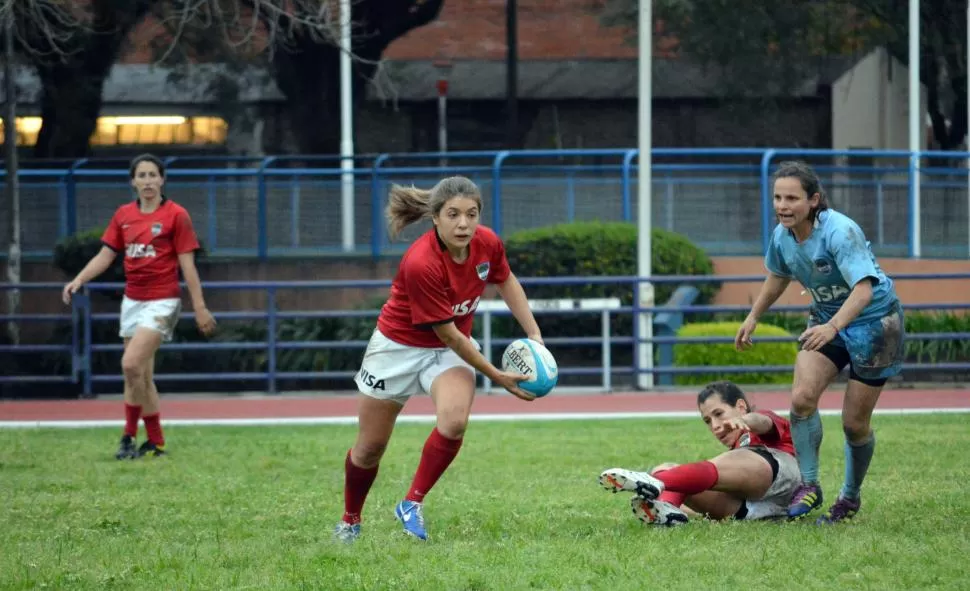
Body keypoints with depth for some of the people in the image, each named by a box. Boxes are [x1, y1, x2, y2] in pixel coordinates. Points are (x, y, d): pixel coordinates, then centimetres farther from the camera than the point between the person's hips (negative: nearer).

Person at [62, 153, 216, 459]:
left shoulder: (176, 215, -6)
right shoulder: (123, 215, 7)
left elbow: (188, 265, -7)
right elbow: (105, 256, 9)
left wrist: (200, 307, -10)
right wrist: (78, 281, -7)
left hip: (162, 302, -6)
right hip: (132, 301, 6)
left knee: (131, 364, -20)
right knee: (142, 375, 9)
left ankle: (130, 435, -10)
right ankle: (156, 442, 18)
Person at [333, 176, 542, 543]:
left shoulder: (488, 243, -17)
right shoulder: (421, 263, -34)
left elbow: (506, 282, 7)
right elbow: (448, 334, -26)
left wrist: (534, 337, 4)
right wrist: (497, 377, -21)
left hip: (452, 348, 4)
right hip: (399, 345, -4)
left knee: (454, 421, -26)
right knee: (370, 448, 8)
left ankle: (412, 504, -7)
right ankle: (350, 521, 36)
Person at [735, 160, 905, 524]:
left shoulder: (841, 232, -30)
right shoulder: (782, 236, -8)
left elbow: (863, 290, -41)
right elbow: (778, 276, 15)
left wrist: (833, 326, -55)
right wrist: (753, 317, 23)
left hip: (873, 321, -6)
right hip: (826, 320, 6)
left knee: (855, 423, 0)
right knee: (802, 397, -17)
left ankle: (851, 498, 23)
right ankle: (809, 486, -4)